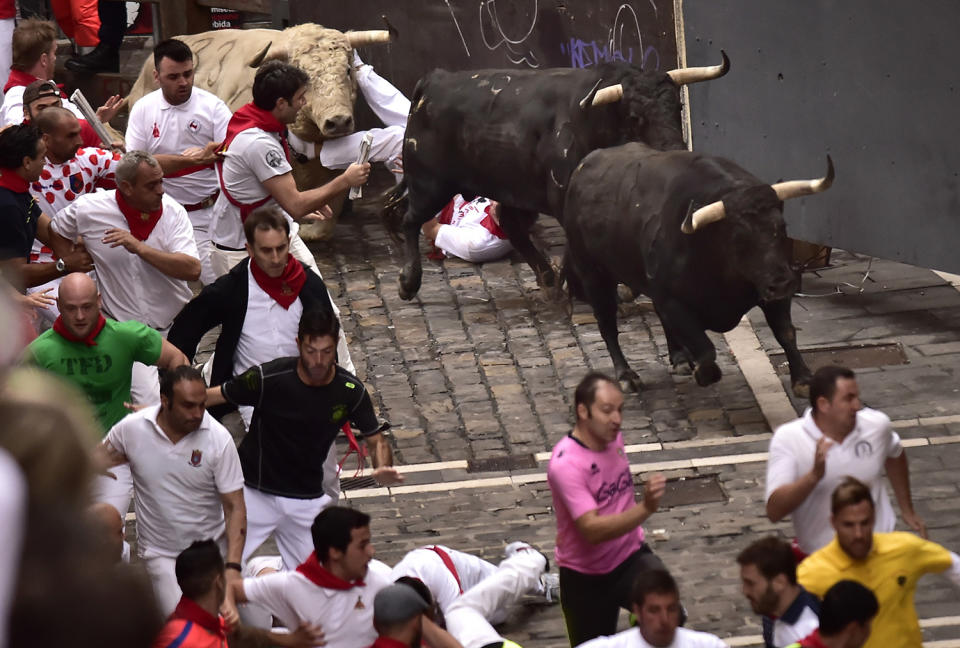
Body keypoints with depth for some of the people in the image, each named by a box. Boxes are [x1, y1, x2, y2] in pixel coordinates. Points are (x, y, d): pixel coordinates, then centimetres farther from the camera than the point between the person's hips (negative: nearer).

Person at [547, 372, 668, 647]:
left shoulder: (613, 438, -4)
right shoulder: (566, 464, -27)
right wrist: (645, 508, -47)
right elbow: (592, 530, -36)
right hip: (586, 577, -4)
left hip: (630, 556, 4)